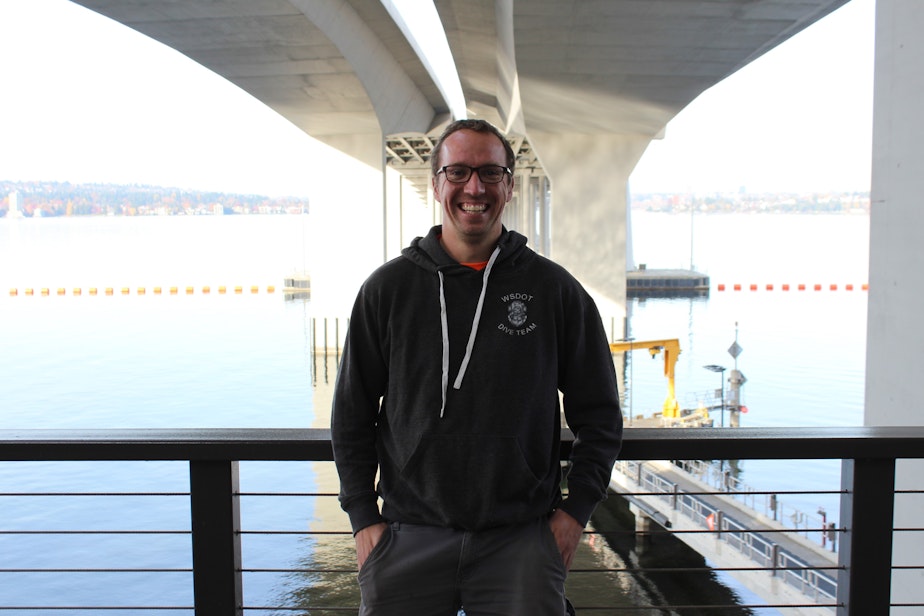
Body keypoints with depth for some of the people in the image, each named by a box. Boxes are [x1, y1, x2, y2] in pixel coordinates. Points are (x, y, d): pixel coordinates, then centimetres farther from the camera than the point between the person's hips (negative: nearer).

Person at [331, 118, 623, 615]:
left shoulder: (555, 289, 1)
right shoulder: (388, 288, 1)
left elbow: (599, 415, 7)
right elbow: (351, 415, 7)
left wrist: (574, 510, 1)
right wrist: (363, 517, 2)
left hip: (523, 539, 0)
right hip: (409, 537, 1)